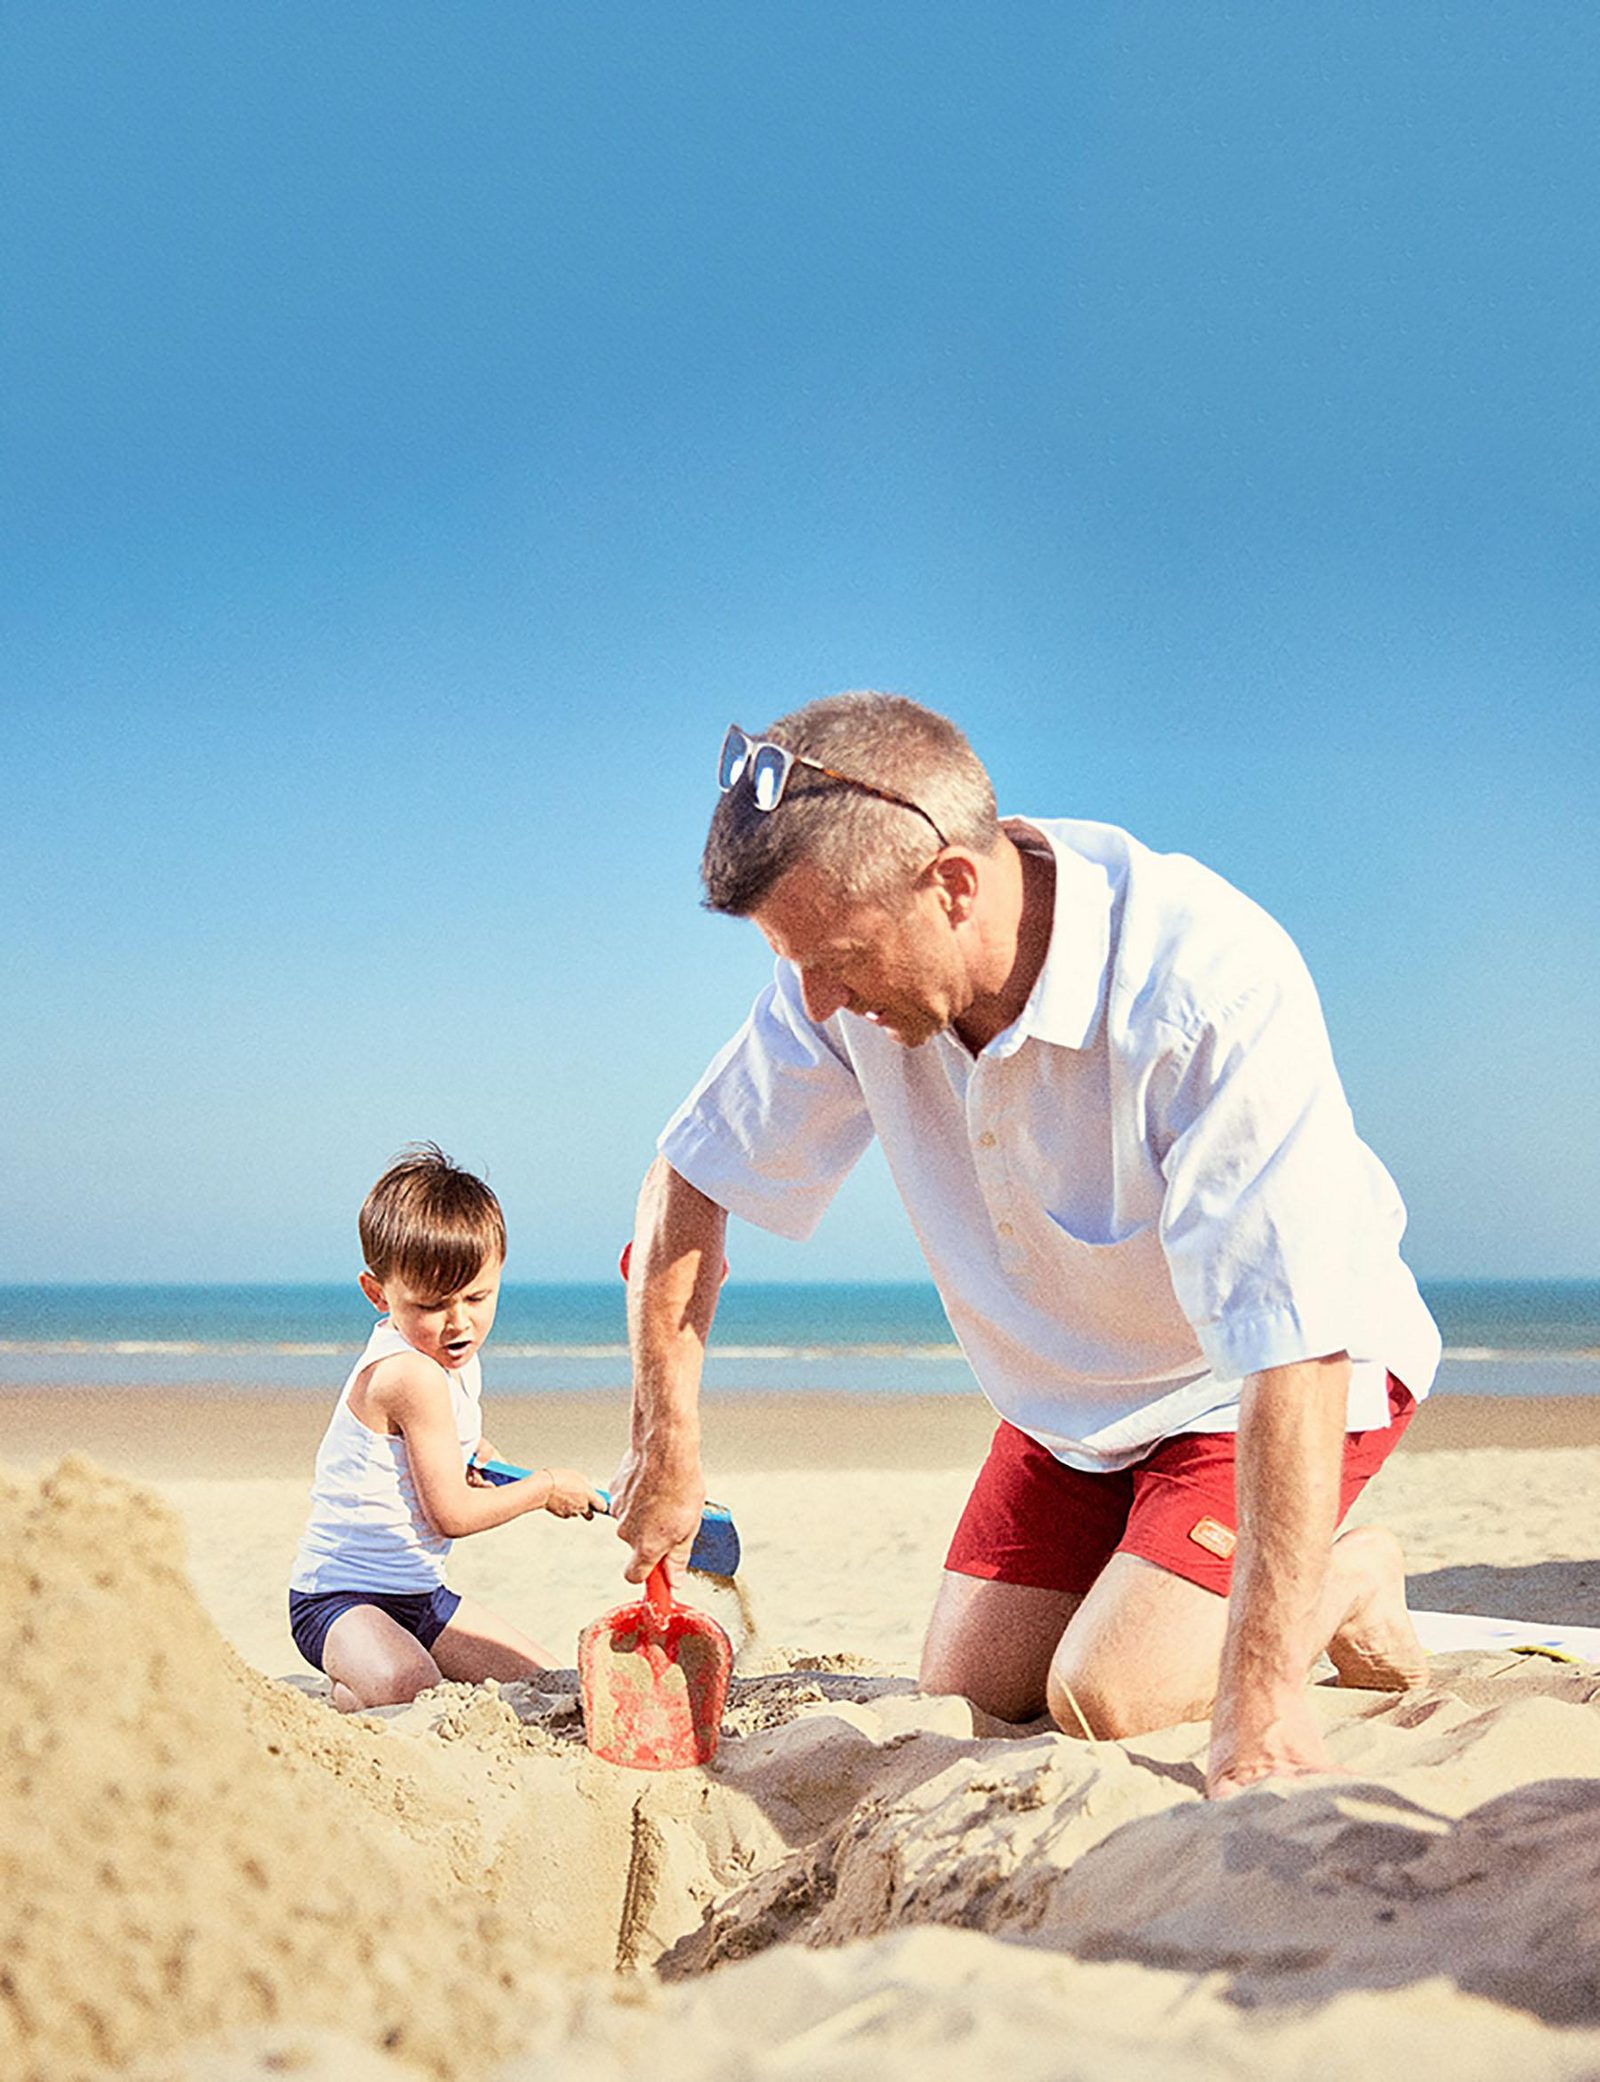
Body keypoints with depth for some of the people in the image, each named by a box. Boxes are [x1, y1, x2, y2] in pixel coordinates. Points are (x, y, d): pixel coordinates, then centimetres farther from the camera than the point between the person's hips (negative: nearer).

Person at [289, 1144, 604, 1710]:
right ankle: (338, 1699, -7)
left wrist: (469, 1451, 9)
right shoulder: (413, 1375, -24)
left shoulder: (450, 1355, 7)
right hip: (340, 1599, -10)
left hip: (421, 1594, 10)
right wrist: (546, 1487, -6)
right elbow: (452, 1514, -21)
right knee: (408, 1689, -38)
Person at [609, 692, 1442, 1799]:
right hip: (1074, 1394, 6)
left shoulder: (1215, 989, -38)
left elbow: (1292, 1353, -40)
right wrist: (666, 1446, -6)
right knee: (969, 1692, 1)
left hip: (1251, 1382, -6)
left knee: (1104, 1696, -19)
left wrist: (1260, 1698, -42)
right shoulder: (858, 970, -20)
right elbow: (689, 1180, -4)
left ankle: (1348, 1581, 8)